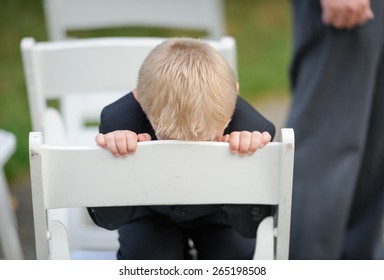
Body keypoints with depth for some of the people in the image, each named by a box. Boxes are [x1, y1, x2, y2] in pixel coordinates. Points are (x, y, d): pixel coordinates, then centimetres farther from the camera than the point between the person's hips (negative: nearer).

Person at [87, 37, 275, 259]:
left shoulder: (253, 129, -39)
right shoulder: (119, 123, -38)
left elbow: (250, 227, -26)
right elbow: (109, 220, -27)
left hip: (216, 213, 1)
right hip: (151, 210, 0)